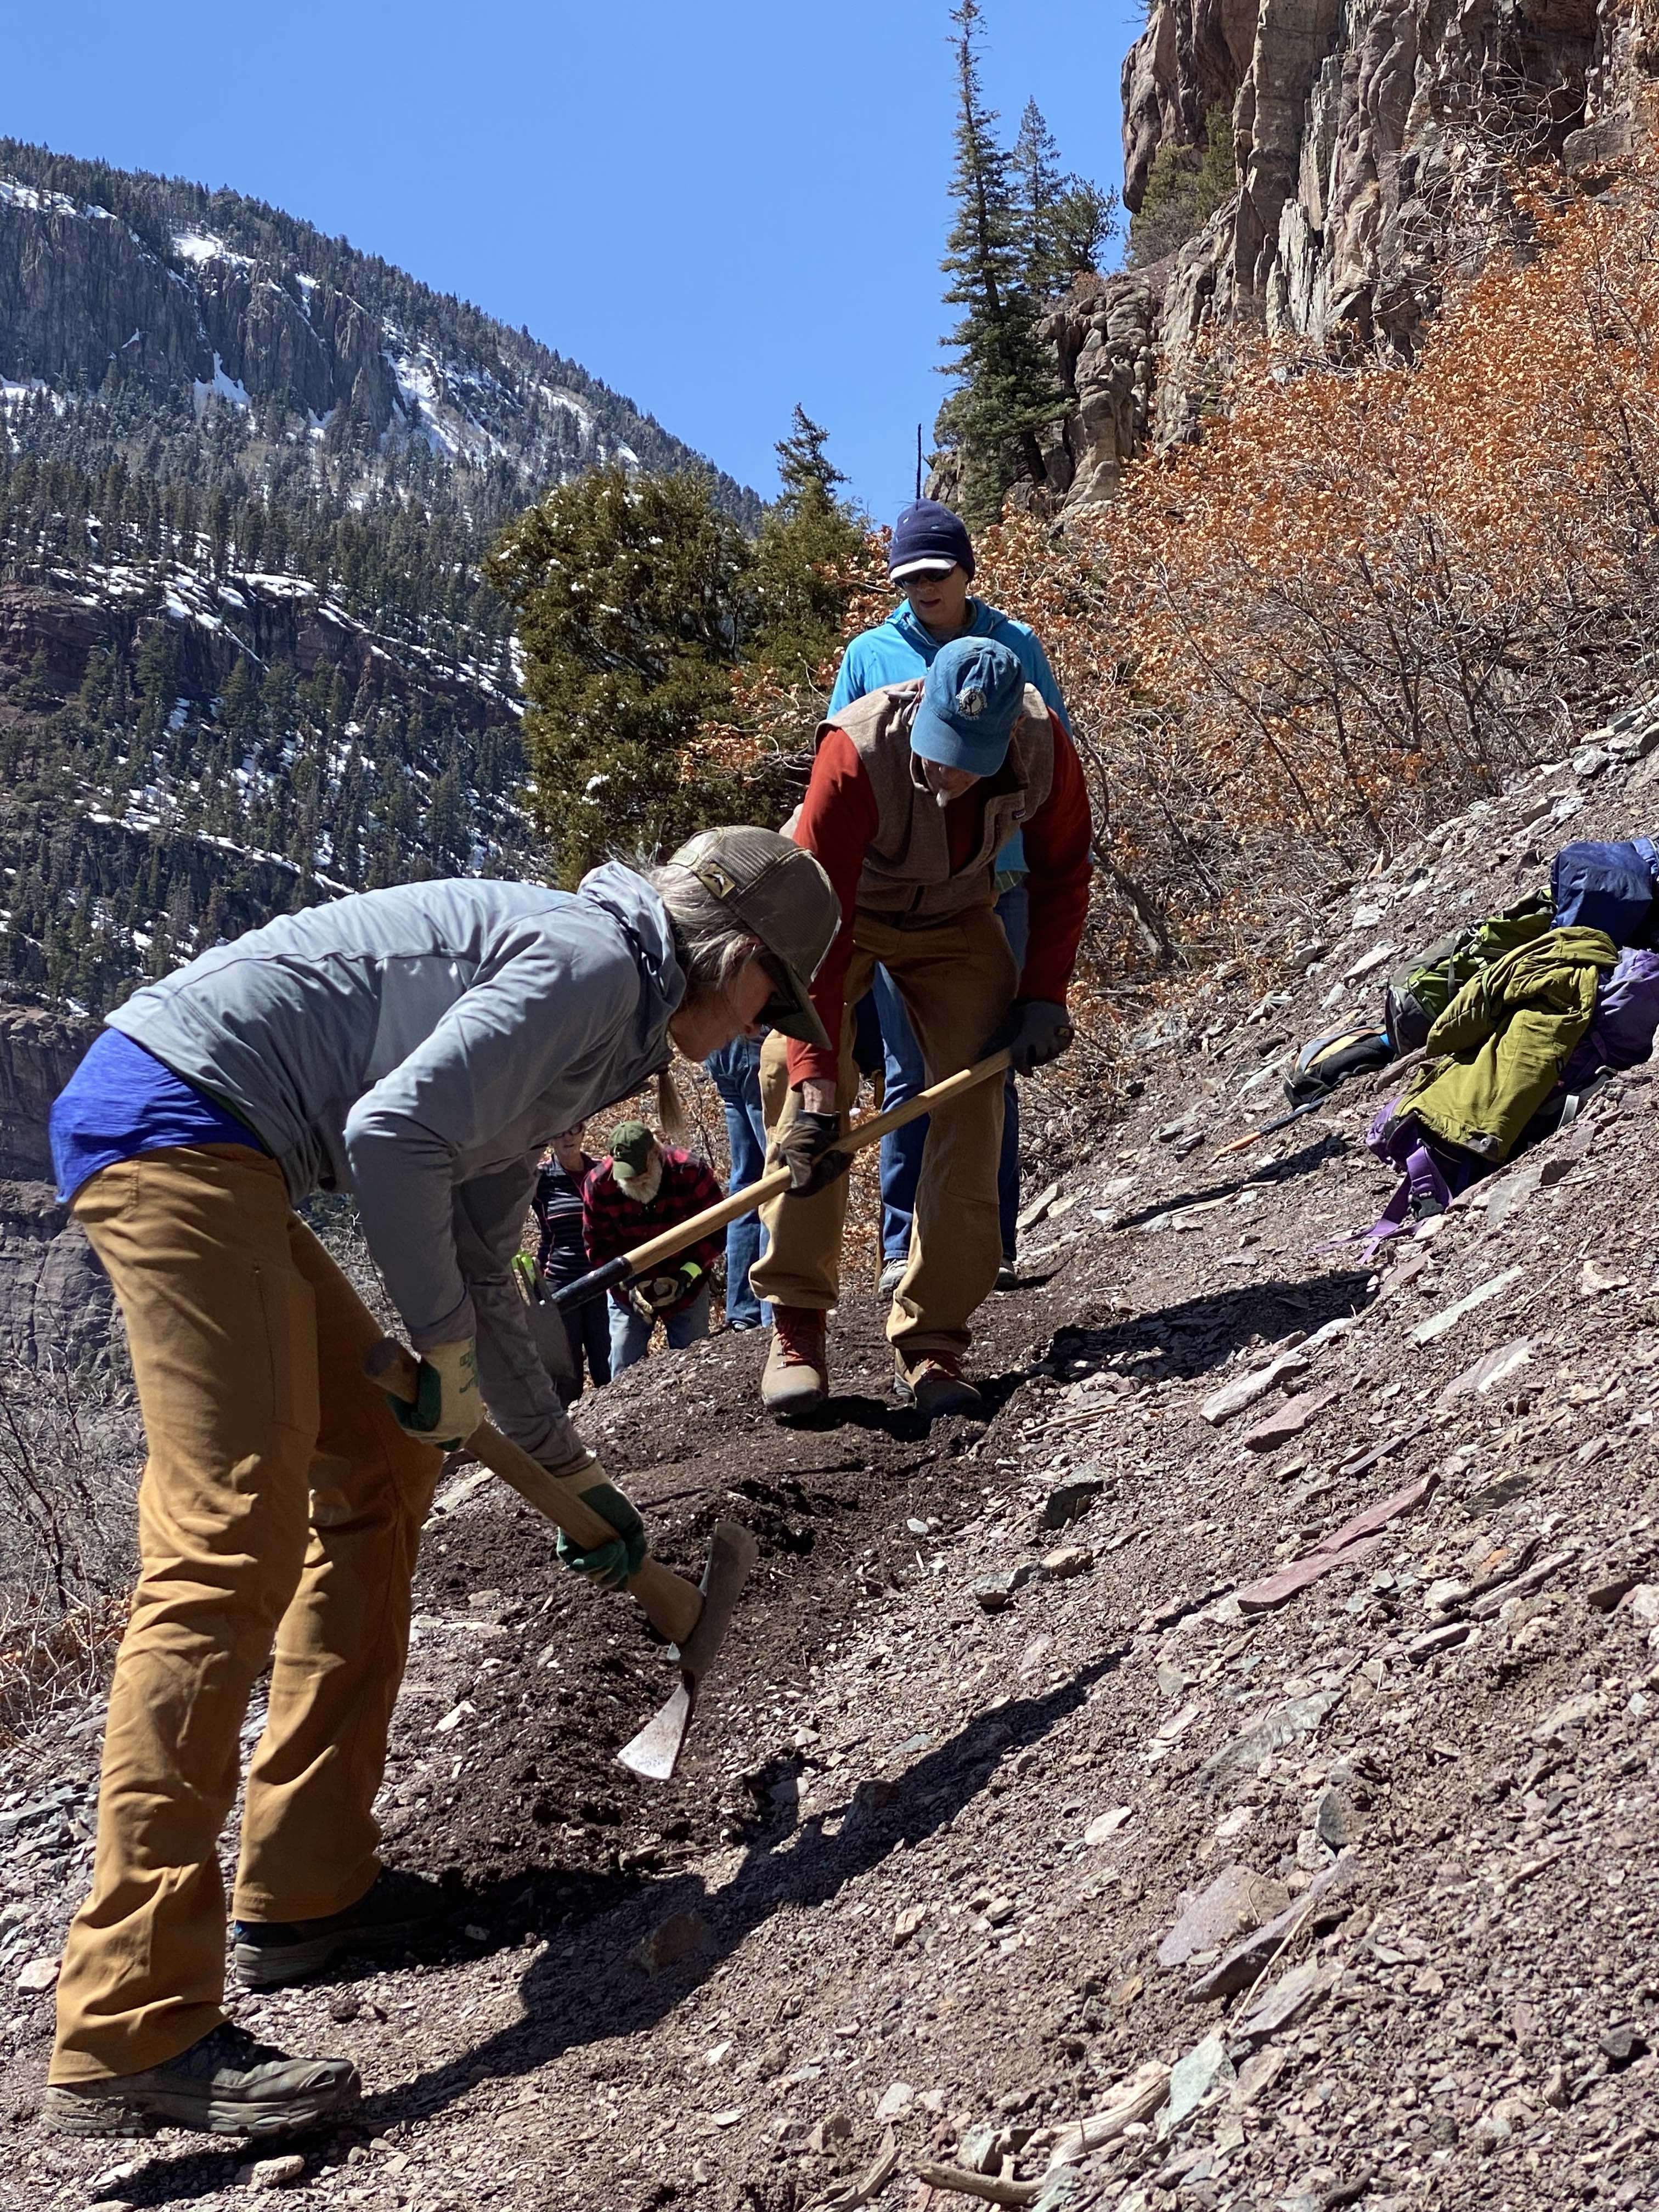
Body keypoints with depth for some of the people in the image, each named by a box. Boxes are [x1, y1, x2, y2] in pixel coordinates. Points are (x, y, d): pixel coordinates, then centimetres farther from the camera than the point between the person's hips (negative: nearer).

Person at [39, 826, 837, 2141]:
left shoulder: (595, 1031, 24)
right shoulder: (593, 959, -7)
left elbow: (474, 1269, 28)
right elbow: (393, 1133, -19)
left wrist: (570, 1467, 31)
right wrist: (449, 1355, -7)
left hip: (205, 1152, 11)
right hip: (177, 1113, -11)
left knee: (381, 1471, 17)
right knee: (230, 1546, -17)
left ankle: (307, 1891, 21)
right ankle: (135, 2034, -19)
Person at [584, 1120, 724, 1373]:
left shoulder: (691, 1172, -20)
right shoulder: (598, 1184, -16)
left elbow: (716, 1230, -11)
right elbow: (598, 1246, -6)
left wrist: (687, 1275, -22)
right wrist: (627, 1284, -20)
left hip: (687, 1287, -1)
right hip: (629, 1289, 1)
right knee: (623, 1371, -3)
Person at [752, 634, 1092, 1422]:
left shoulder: (1042, 744, -27)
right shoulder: (855, 755, -38)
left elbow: (1061, 871, -7)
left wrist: (1043, 995, -13)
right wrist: (814, 1077, -40)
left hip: (953, 917, 3)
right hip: (839, 907, -3)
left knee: (973, 1103, -10)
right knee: (794, 1087, -17)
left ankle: (931, 1342, -4)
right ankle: (796, 1325, -4)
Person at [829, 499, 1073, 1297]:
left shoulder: (1016, 647, 6)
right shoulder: (870, 655, 6)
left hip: (997, 888, 1)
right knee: (910, 1073, 1)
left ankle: (991, 1244, 11)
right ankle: (902, 1248, 5)